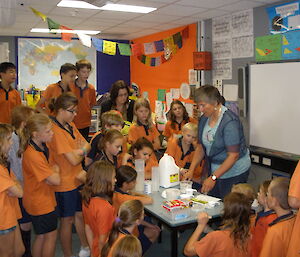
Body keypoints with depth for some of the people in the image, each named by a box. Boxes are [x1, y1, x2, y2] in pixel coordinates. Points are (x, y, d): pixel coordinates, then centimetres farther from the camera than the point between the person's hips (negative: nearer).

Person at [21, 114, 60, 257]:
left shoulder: (41, 147, -1)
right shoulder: (33, 155, -30)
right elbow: (56, 180, -27)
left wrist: (52, 171, -9)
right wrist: (55, 170, -8)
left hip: (40, 200, 9)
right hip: (41, 203, -9)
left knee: (41, 235, 21)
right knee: (51, 235, 8)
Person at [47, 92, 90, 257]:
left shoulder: (70, 125, 5)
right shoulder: (56, 131, -23)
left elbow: (87, 146, 5)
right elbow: (73, 160, -24)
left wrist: (78, 151, -16)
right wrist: (81, 152, -3)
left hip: (78, 179, 8)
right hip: (65, 183, -8)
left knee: (80, 214, 21)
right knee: (67, 220, 9)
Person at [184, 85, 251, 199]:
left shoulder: (230, 121, -21)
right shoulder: (204, 119, 2)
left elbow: (233, 156, -22)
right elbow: (200, 147, 9)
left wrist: (213, 177, -23)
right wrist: (191, 170, 0)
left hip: (234, 172, -6)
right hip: (214, 170, 7)